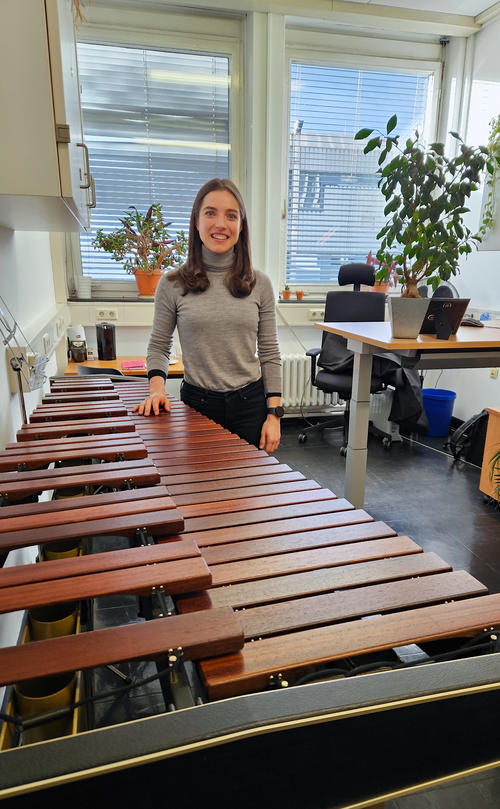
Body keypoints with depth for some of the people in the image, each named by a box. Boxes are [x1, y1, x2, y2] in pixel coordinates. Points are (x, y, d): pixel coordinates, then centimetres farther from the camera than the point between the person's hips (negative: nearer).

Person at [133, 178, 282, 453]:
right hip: (197, 404, 0)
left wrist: (274, 414, -3)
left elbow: (269, 354, 2)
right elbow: (158, 346, 7)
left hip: (250, 404, 1)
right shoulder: (172, 284, -3)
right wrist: (157, 388, -11)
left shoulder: (260, 284, 0)